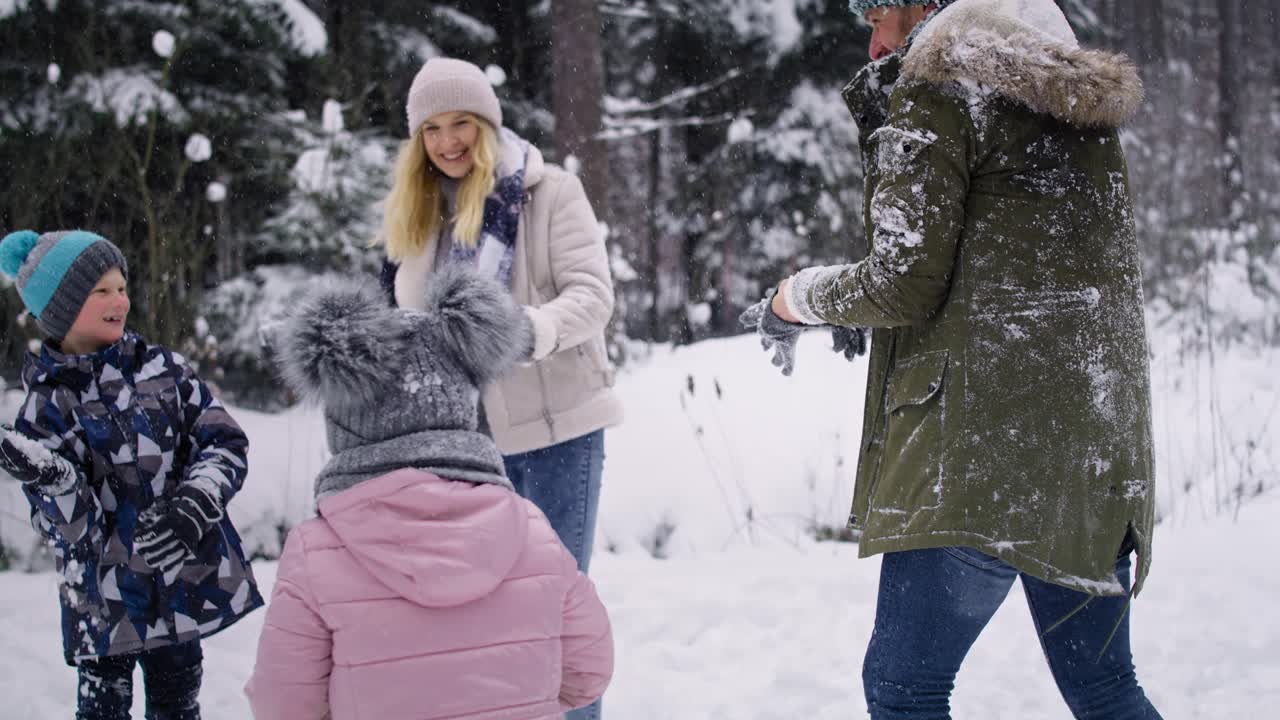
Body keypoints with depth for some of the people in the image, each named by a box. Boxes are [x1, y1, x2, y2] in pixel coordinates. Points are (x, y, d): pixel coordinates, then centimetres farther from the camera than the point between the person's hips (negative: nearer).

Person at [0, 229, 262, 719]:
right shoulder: (45, 408, -3)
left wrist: (193, 507, -20)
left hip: (187, 583, 2)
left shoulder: (162, 367, 3)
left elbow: (226, 444, -1)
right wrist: (50, 477, -33)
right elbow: (74, 529, -11)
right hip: (105, 601, -2)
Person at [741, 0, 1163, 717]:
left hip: (988, 428, -8)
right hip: (1101, 428, 8)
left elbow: (904, 285, -11)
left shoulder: (937, 93, -5)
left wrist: (799, 295, 8)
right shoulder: (1083, 99, 18)